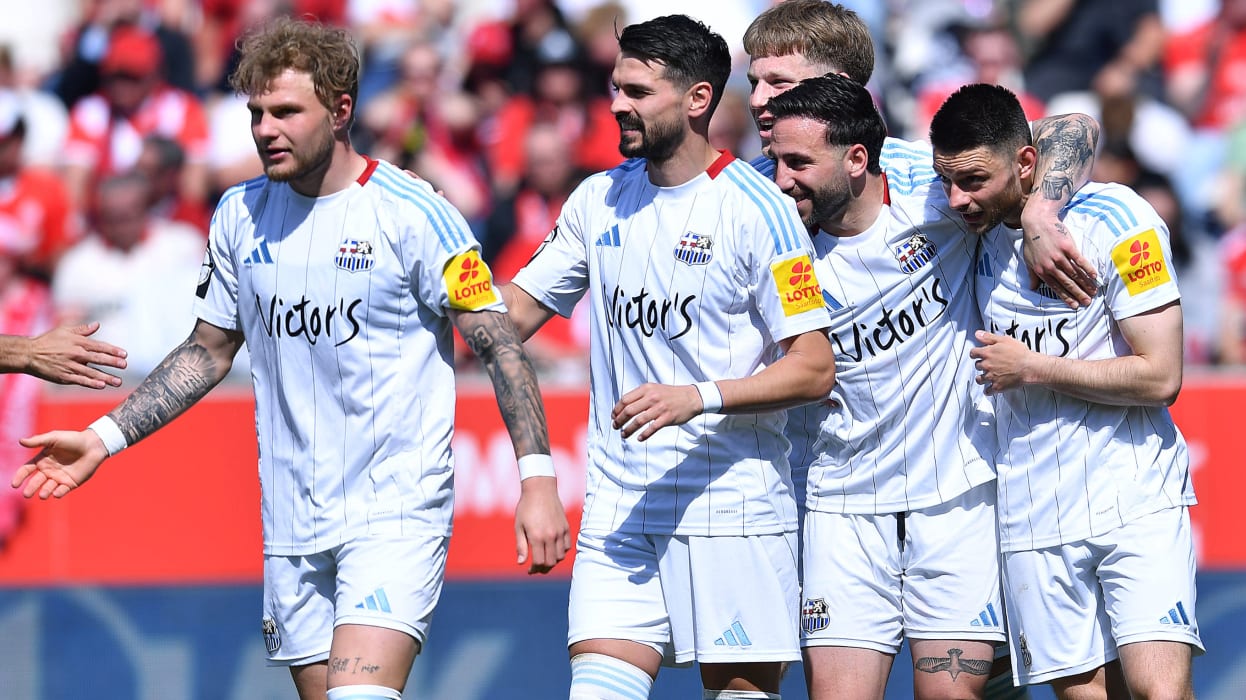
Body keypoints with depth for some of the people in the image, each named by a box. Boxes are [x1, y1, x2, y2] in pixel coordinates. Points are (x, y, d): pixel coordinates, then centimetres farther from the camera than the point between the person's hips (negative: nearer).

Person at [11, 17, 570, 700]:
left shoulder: (411, 213, -10)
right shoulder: (238, 215, 6)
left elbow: (498, 343, -9)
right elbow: (209, 349, 18)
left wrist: (537, 477, -17)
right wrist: (104, 438, 11)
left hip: (397, 510, -5)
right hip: (293, 526, 6)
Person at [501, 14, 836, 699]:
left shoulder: (755, 209, -8)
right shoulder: (599, 199, 10)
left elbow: (815, 368, -10)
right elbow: (517, 312, 20)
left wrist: (698, 397, -21)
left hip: (734, 512, -5)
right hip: (619, 509, 5)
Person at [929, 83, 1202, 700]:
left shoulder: (1115, 220, -10)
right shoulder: (980, 228, 6)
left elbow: (1160, 377, -13)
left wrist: (1032, 369, -9)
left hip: (1136, 505, -5)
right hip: (1033, 522, 5)